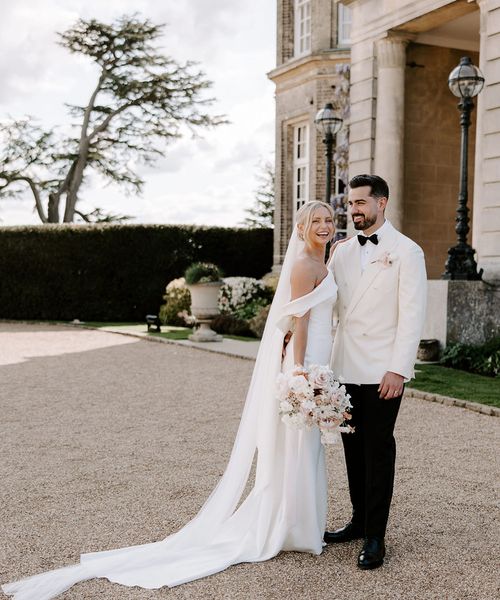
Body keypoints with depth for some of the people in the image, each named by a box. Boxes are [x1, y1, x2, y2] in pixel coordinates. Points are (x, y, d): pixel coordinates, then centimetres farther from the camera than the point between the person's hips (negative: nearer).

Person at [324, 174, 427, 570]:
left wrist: (398, 370, -16)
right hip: (345, 369, 5)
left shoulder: (406, 252, -5)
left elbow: (412, 315, -10)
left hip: (382, 373, -5)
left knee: (378, 451, 1)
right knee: (354, 448, 13)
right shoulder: (342, 252, 12)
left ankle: (375, 537, 11)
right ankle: (359, 521, 27)